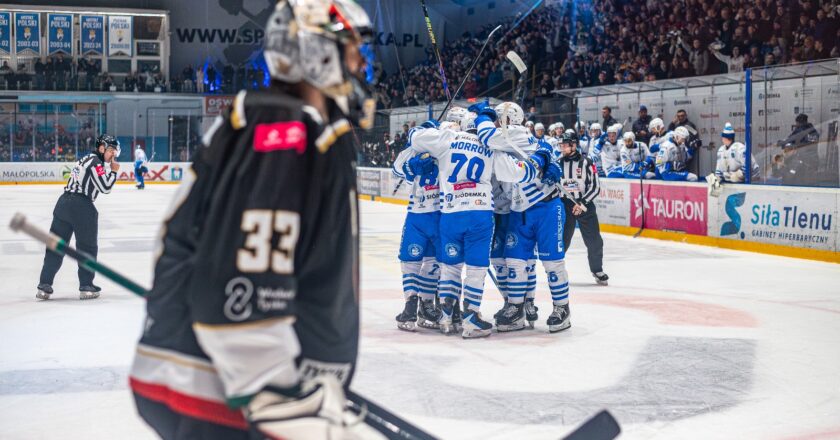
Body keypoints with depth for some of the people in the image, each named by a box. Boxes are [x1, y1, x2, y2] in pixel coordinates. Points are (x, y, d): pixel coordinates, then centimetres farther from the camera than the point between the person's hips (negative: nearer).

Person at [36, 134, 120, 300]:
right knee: (87, 247, 4)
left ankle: (44, 286, 7)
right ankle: (86, 287, 7)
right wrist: (114, 171, 0)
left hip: (63, 203, 9)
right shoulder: (95, 161, -6)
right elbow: (105, 187, -12)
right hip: (81, 206, -8)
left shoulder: (86, 159, 22)